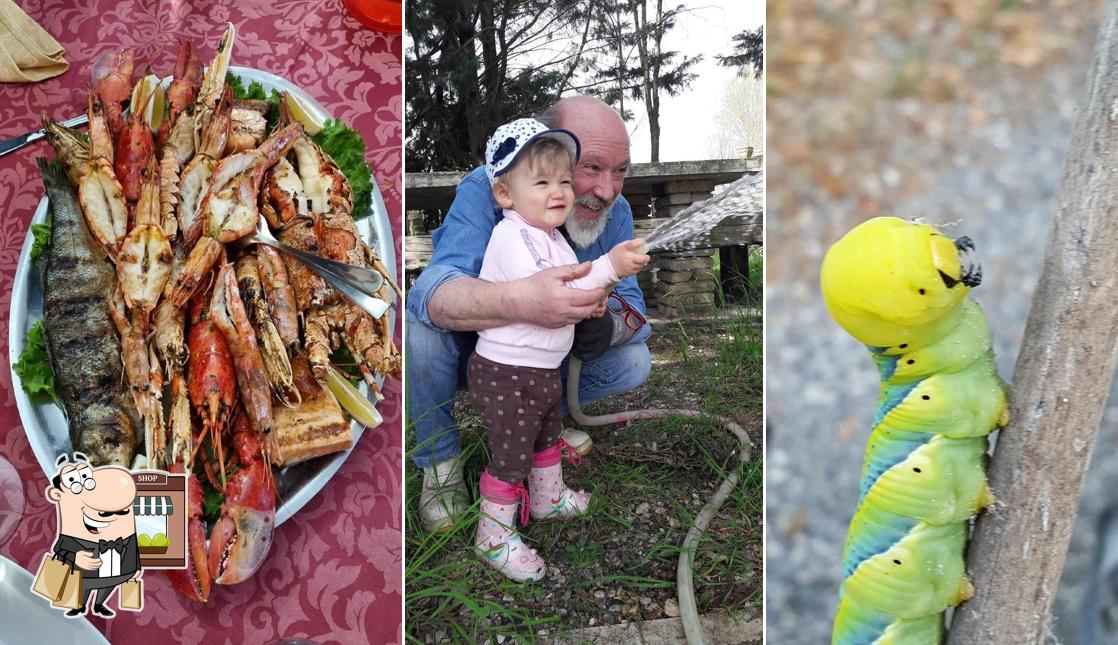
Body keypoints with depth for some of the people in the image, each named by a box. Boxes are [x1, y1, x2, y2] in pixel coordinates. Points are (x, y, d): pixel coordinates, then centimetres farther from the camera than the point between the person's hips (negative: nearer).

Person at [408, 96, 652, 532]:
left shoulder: (614, 211, -14)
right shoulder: (484, 190, -31)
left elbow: (629, 301, -14)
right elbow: (433, 293, -46)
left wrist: (608, 324, -42)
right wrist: (519, 301, -68)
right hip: (470, 350, -4)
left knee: (633, 362, -15)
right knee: (419, 334, -35)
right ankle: (440, 458, -7)